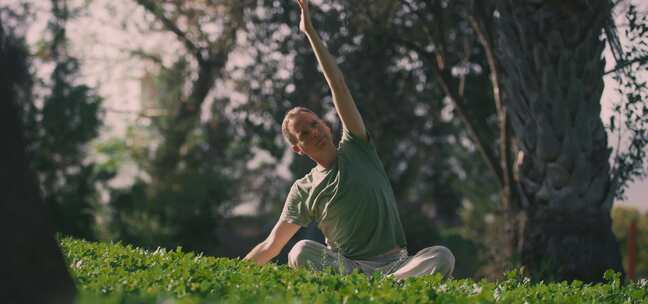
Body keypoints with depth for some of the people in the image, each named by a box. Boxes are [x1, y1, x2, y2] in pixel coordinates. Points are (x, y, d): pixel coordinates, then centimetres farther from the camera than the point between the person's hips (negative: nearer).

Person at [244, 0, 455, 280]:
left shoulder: (356, 149, 10)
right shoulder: (303, 190, 10)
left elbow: (339, 88, 4)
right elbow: (270, 247, 12)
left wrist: (311, 33, 0)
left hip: (396, 264, 1)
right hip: (346, 267, 0)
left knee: (442, 257, -29)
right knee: (301, 251, -32)